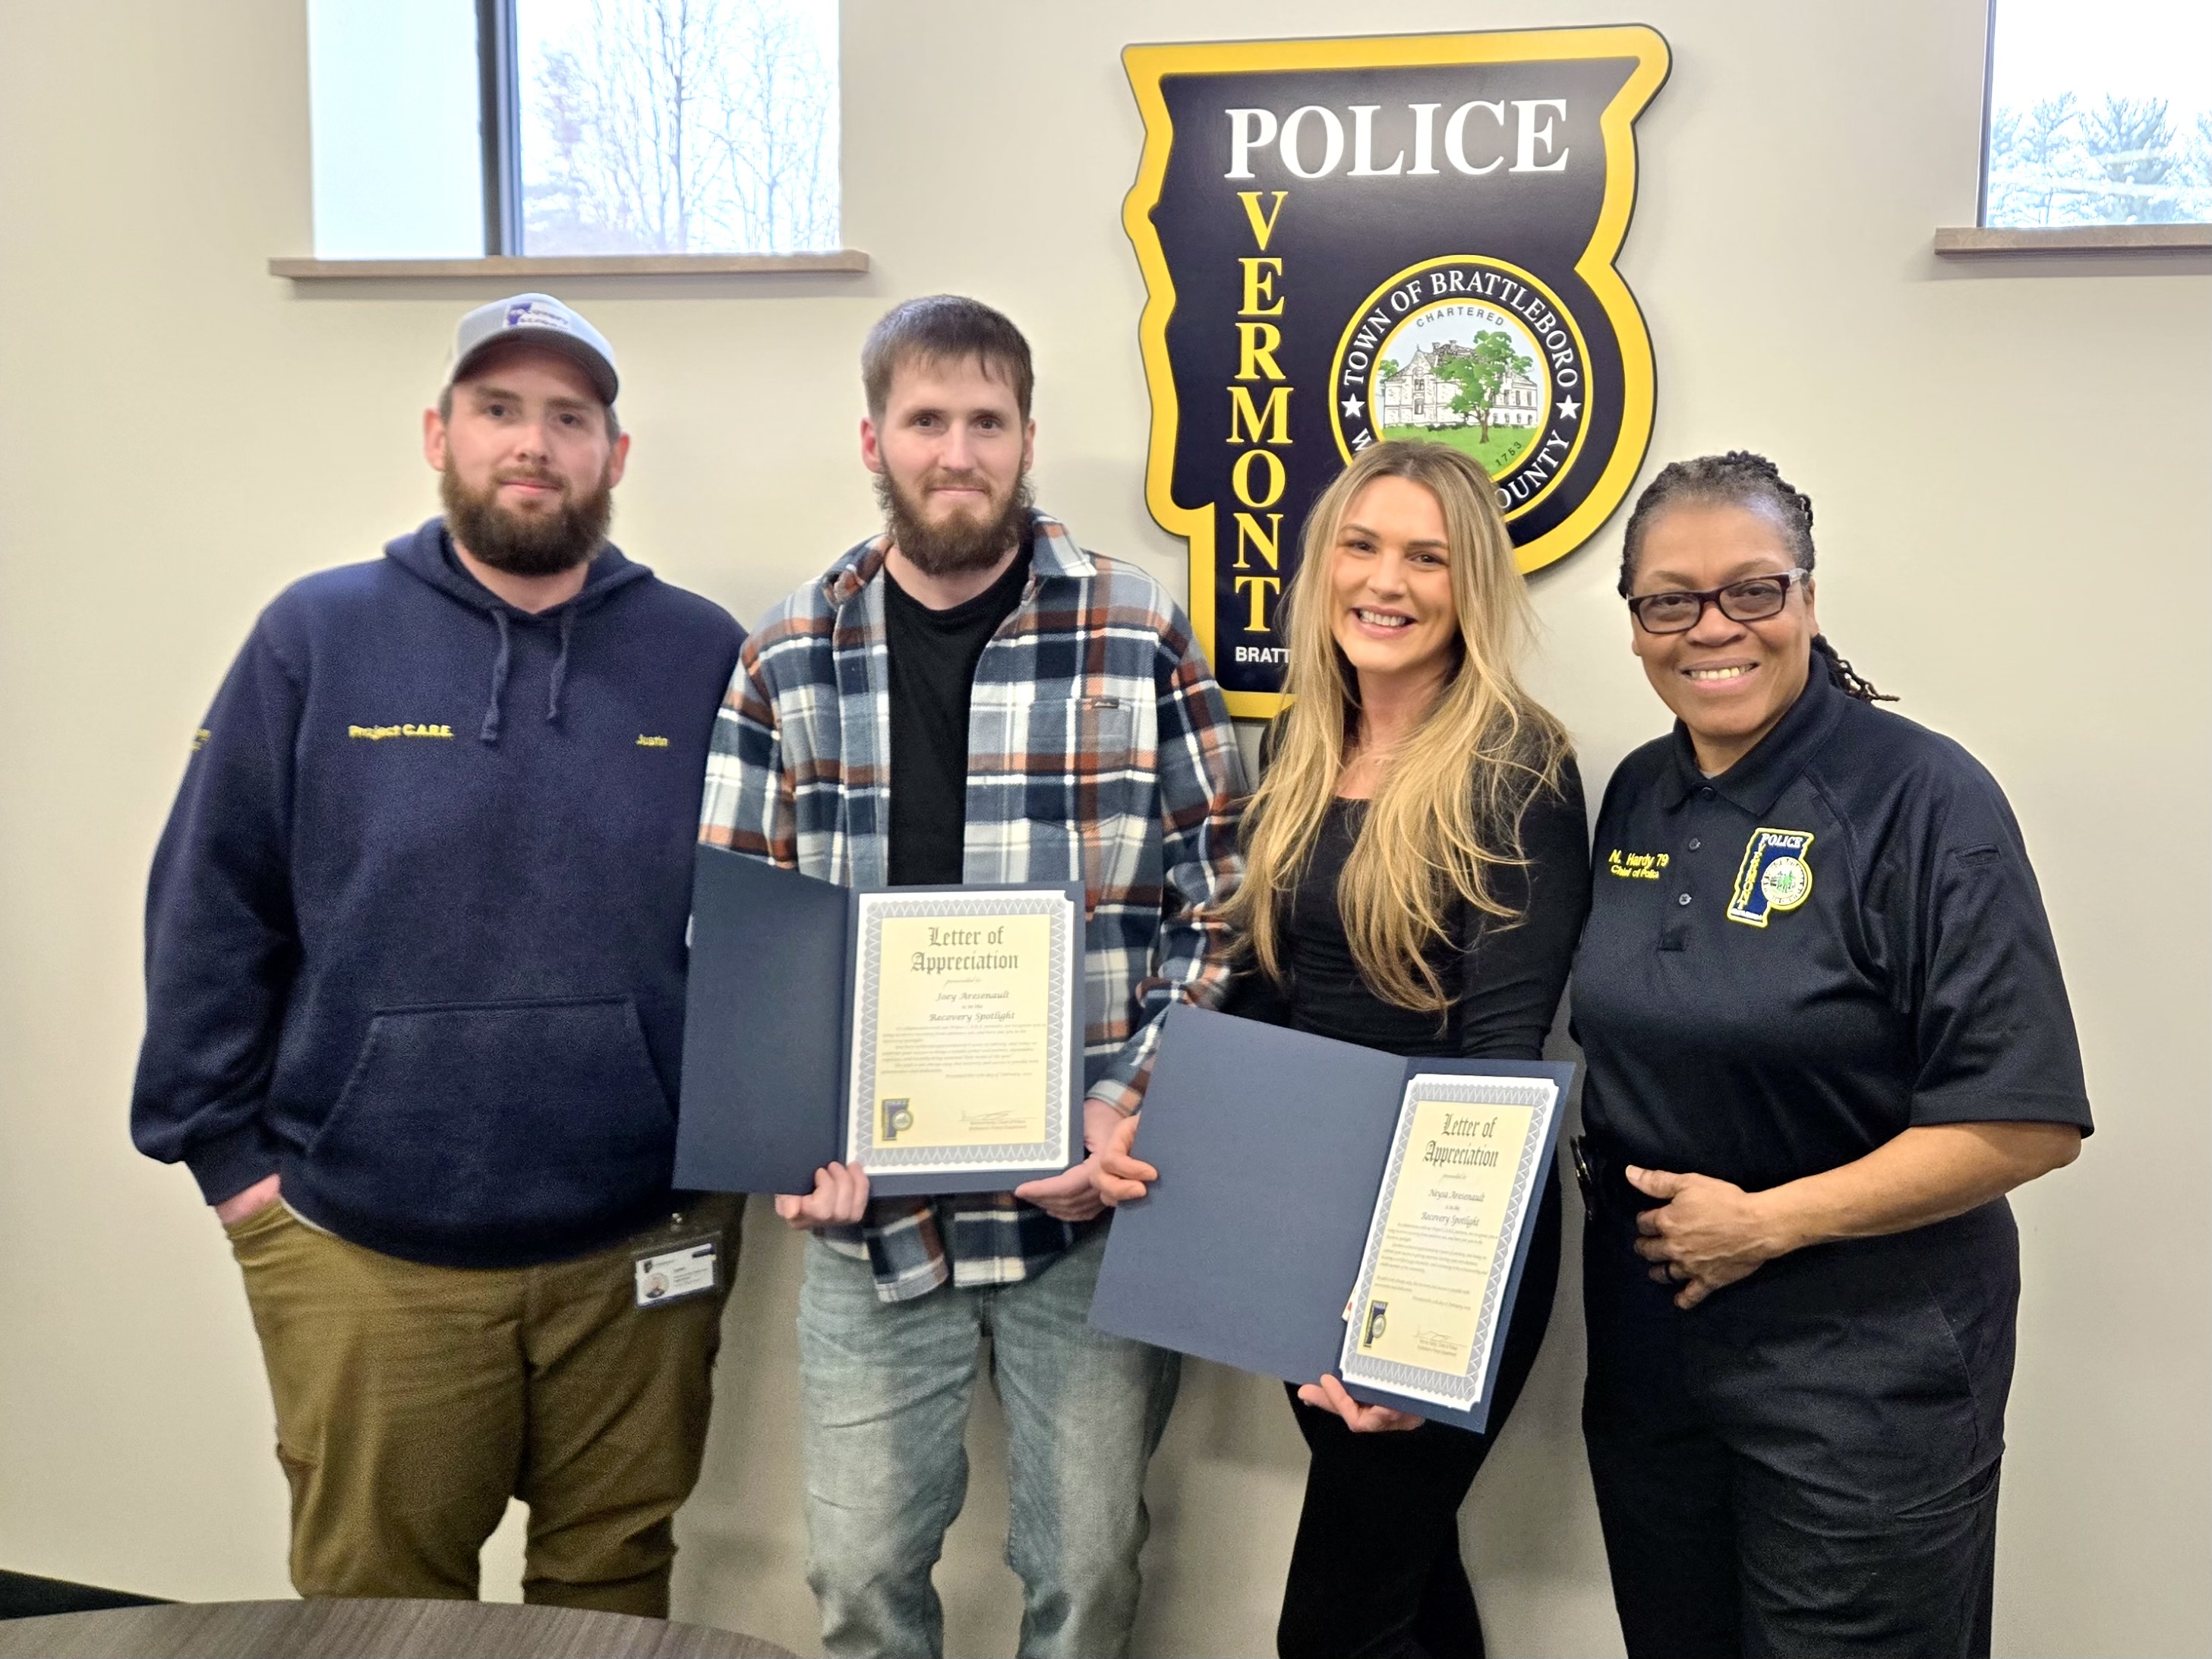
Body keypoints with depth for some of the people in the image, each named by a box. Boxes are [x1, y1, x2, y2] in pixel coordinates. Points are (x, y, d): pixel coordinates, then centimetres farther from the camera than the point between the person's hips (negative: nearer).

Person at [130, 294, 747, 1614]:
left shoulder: (705, 658, 0)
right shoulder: (317, 638, -2)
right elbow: (210, 915, 0)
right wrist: (227, 1152, -2)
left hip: (641, 1248, 1)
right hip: (362, 1249, 0)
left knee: (615, 1582, 19)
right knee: (373, 1598, 18)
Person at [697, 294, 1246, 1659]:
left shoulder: (1141, 637, -3)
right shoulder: (791, 656, 3)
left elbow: (1223, 905, -2)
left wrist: (1133, 1106, -13)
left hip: (1090, 1205, -1)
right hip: (868, 1207, 2)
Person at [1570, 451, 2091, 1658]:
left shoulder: (1923, 797, -15)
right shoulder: (1636, 796, 4)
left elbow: (2030, 1122, -18)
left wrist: (1766, 1222, -17)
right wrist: (1613, 1182, 1)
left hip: (1867, 1363, -5)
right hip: (1648, 1341, 6)